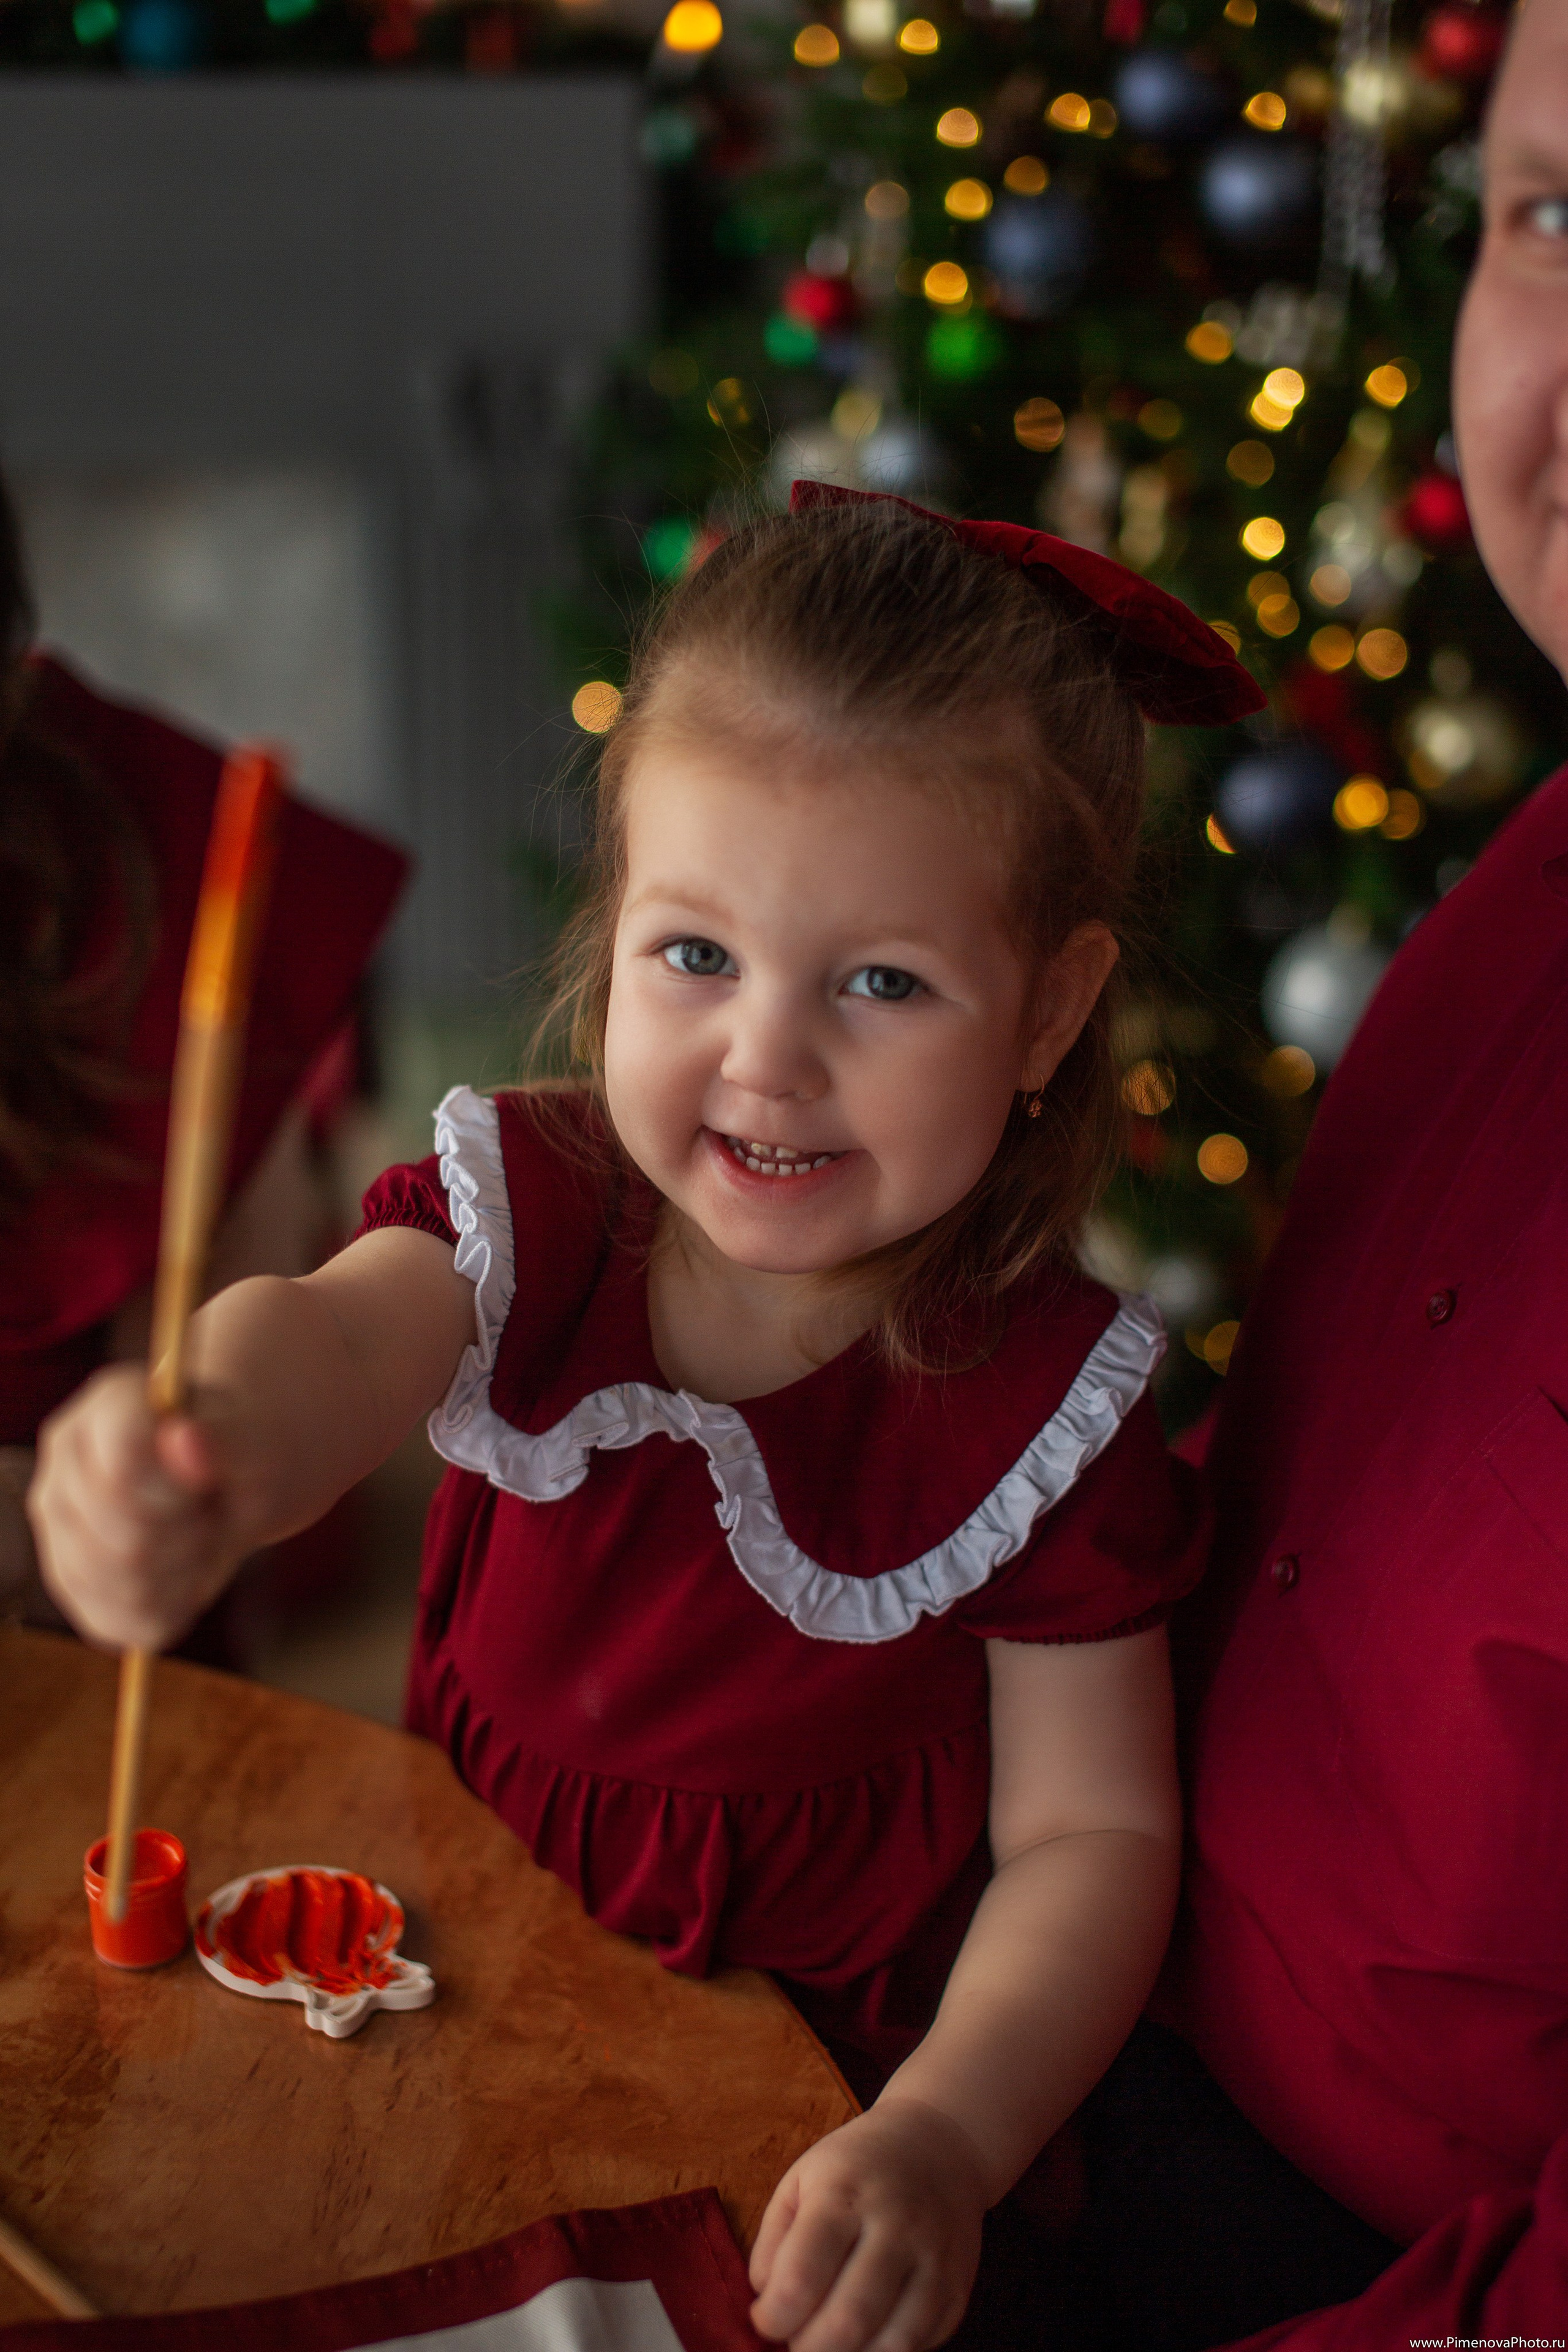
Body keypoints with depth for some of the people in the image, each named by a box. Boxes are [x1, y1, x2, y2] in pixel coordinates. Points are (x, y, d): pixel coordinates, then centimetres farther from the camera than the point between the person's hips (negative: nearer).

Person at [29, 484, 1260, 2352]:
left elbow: (1090, 1832, -13)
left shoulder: (1041, 1404, -16)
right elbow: (337, 1334, -34)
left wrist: (946, 2141, -29)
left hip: (813, 2088, -1)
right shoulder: (529, 1212, -12)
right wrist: (207, 1446, -58)